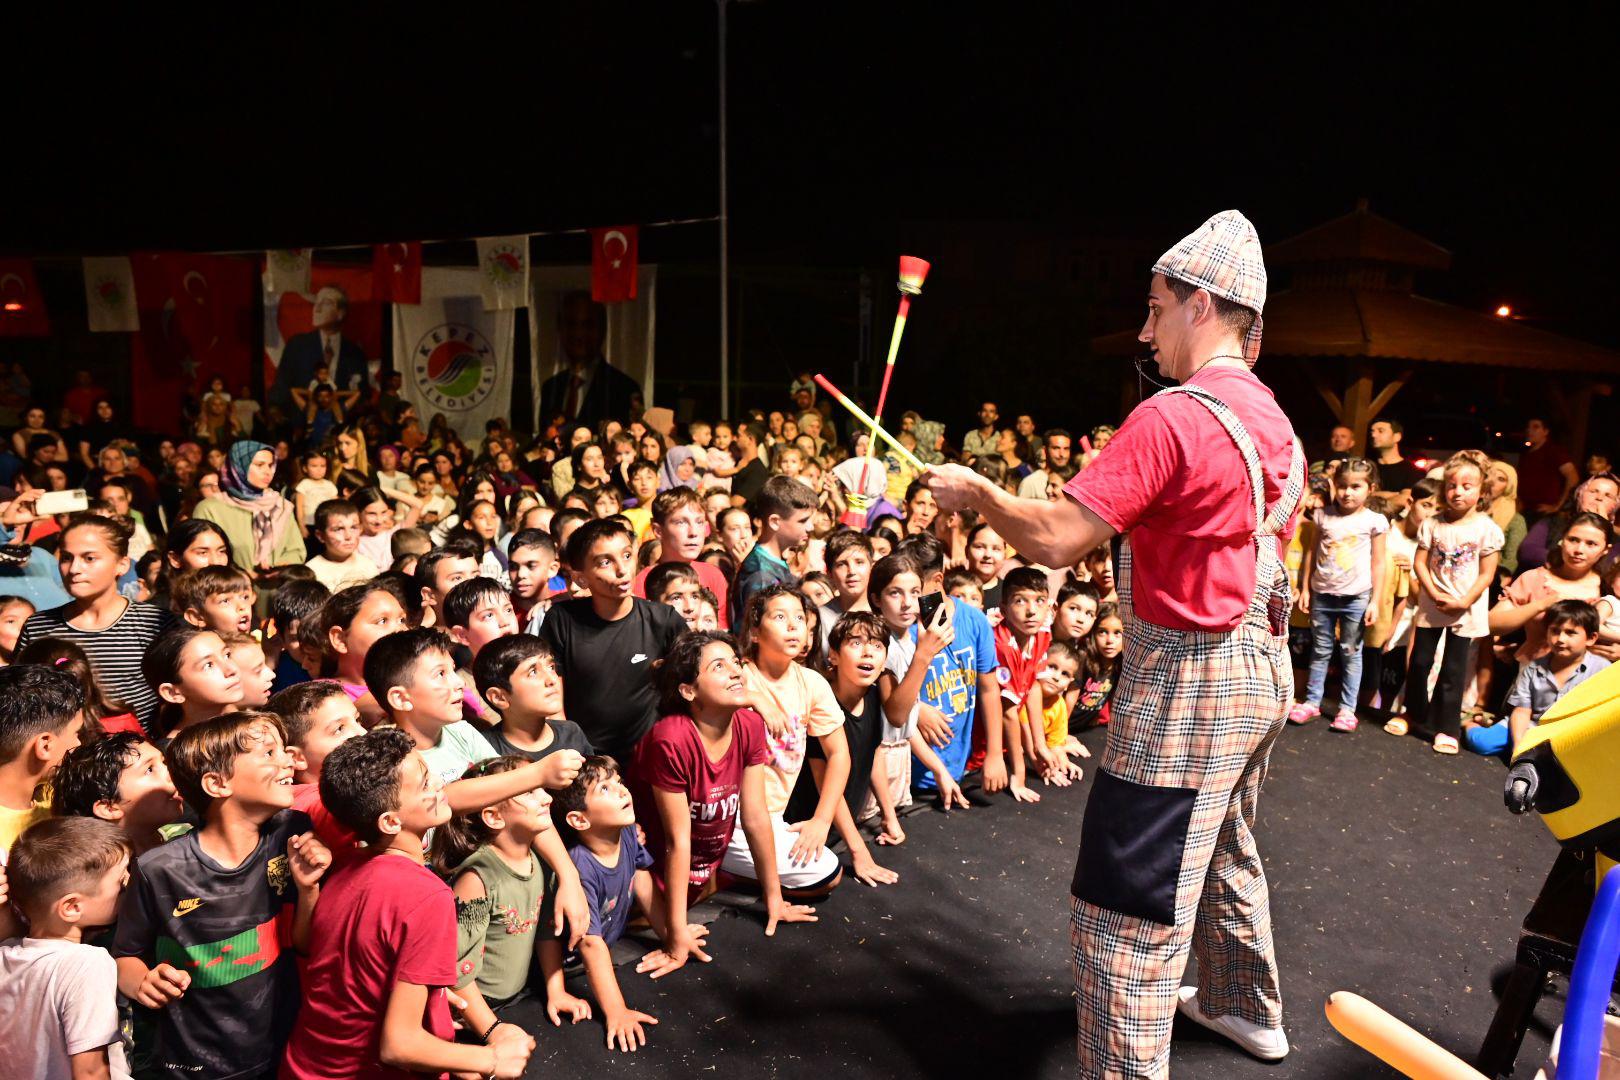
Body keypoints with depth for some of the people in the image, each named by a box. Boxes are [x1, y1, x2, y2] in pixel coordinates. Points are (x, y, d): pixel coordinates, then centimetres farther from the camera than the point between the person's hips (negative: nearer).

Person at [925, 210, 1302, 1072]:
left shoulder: (1173, 418, -21)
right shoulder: (1272, 421, 8)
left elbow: (1054, 541, -25)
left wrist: (975, 493, -9)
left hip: (1184, 683, -10)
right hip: (1257, 669, 10)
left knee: (1127, 910, -1)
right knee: (1225, 853, 29)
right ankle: (1247, 1008, 50)